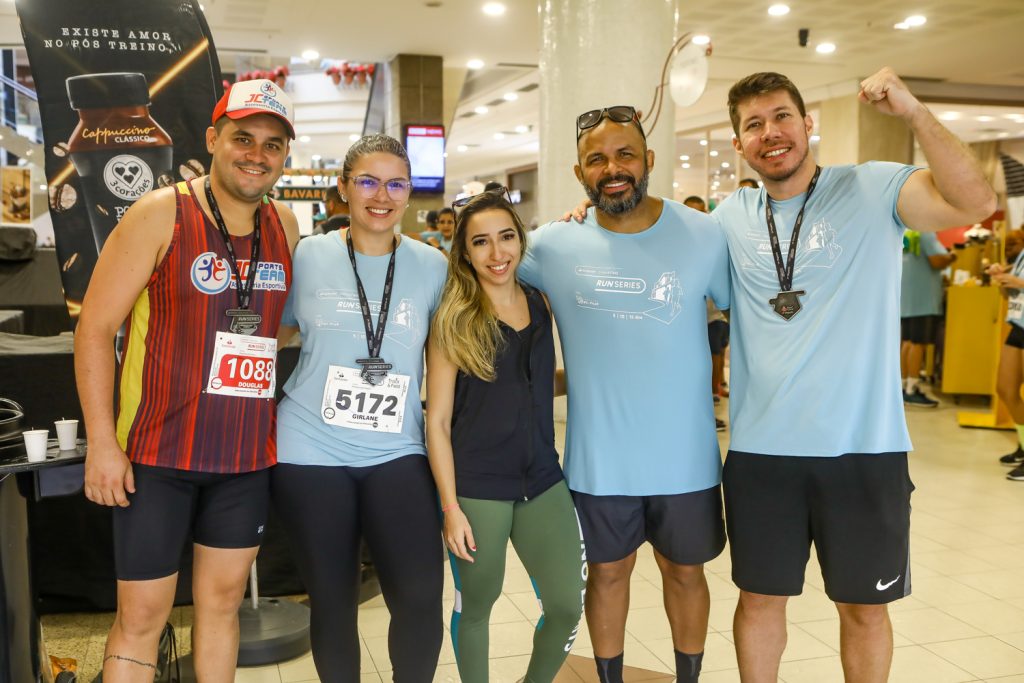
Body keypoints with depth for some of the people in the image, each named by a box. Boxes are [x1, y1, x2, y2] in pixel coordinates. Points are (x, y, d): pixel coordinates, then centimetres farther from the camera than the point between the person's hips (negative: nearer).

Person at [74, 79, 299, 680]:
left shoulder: (286, 226, 6)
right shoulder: (160, 214, -8)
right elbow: (96, 326, -9)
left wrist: (279, 419, 6)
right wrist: (102, 443, -12)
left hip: (247, 456, 4)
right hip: (157, 454, -4)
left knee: (223, 601, 16)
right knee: (141, 615, 4)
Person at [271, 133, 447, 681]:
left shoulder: (432, 266, 2)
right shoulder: (307, 256, -1)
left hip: (396, 452, 0)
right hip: (311, 451, 0)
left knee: (421, 594, -11)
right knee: (332, 601, 10)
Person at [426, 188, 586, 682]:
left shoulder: (539, 305, 4)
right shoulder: (452, 319, -7)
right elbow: (437, 419, -7)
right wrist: (451, 507, -11)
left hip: (543, 479, 4)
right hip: (475, 488, -3)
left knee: (568, 605, 3)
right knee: (475, 605, 11)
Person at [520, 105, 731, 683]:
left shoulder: (705, 235, -7)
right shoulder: (552, 245, -8)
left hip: (686, 456, 0)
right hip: (599, 458, 0)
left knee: (685, 571, 18)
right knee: (608, 572, 18)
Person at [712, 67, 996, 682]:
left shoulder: (873, 188, -4)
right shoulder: (732, 216, 6)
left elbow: (976, 203, -19)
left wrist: (913, 111, -25)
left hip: (863, 447, -2)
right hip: (760, 451, 3)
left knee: (865, 607, 15)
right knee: (760, 599, 16)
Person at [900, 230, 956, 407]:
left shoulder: (905, 231, 15)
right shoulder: (926, 232, -11)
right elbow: (937, 261, -19)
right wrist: (952, 257, 0)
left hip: (907, 296, 9)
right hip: (922, 297, -9)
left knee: (908, 341, 12)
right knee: (919, 343, -8)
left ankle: (906, 386, 16)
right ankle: (911, 392, -9)